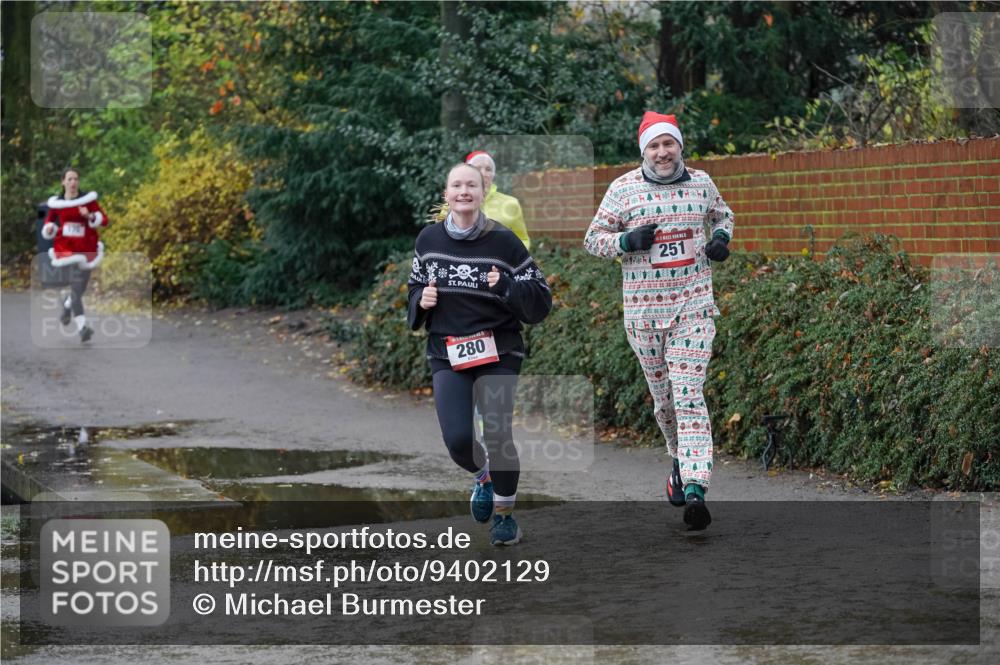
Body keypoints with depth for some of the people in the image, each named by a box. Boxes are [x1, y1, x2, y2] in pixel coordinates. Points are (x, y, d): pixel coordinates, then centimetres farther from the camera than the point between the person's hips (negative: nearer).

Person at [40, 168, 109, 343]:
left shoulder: (88, 199, -1)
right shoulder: (56, 204, 3)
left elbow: (103, 220, -8)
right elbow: (49, 223, 17)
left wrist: (90, 216, -27)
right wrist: (49, 229, -6)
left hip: (86, 249, 2)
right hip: (65, 249, -2)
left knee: (80, 287, 11)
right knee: (76, 284, -18)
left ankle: (67, 305, 47)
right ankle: (82, 327, -21)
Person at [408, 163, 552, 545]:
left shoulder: (503, 241, -6)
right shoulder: (429, 240, 3)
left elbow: (540, 299, -4)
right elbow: (415, 288, 20)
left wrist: (506, 286, -22)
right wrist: (421, 301, -3)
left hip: (498, 353, -2)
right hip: (448, 355, 2)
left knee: (498, 435, -7)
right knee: (457, 439, -13)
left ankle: (505, 513, 18)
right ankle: (483, 476, 23)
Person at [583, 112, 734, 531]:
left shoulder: (701, 183, 4)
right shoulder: (623, 189, -1)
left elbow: (722, 214, 25)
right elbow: (593, 239, 5)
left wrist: (722, 237, 3)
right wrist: (627, 240, -14)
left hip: (693, 304, -1)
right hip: (643, 309, 1)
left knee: (688, 394, -13)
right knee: (662, 395, 10)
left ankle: (695, 489, -22)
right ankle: (681, 460, 38)